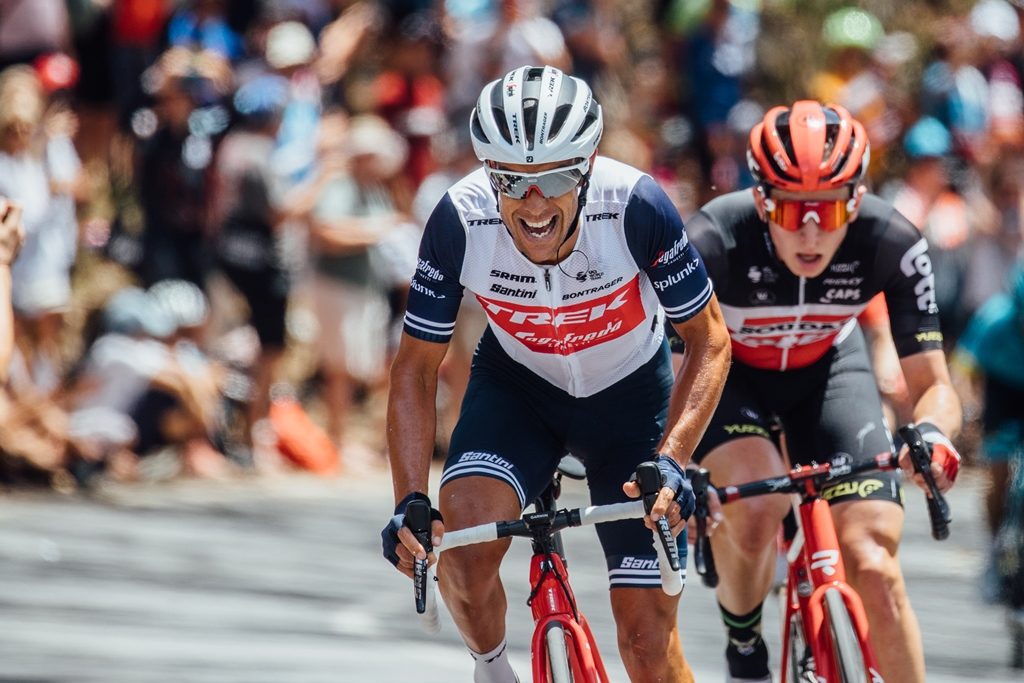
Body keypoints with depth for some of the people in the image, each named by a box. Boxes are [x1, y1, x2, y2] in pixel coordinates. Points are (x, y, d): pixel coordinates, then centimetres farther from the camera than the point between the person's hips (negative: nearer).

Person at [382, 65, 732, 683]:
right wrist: (410, 503, -26)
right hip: (517, 384, 1)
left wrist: (672, 460, -32)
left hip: (629, 393, -1)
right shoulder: (461, 220, -28)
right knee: (462, 545, -29)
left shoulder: (636, 206, -32)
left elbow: (709, 342, -19)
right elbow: (416, 370, -15)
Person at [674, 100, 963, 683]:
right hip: (728, 372, -2)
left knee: (875, 568, -14)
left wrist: (932, 433, -48)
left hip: (827, 368, 2)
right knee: (756, 506, -31)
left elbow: (932, 384, -24)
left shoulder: (892, 244, -29)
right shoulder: (715, 240, -35)